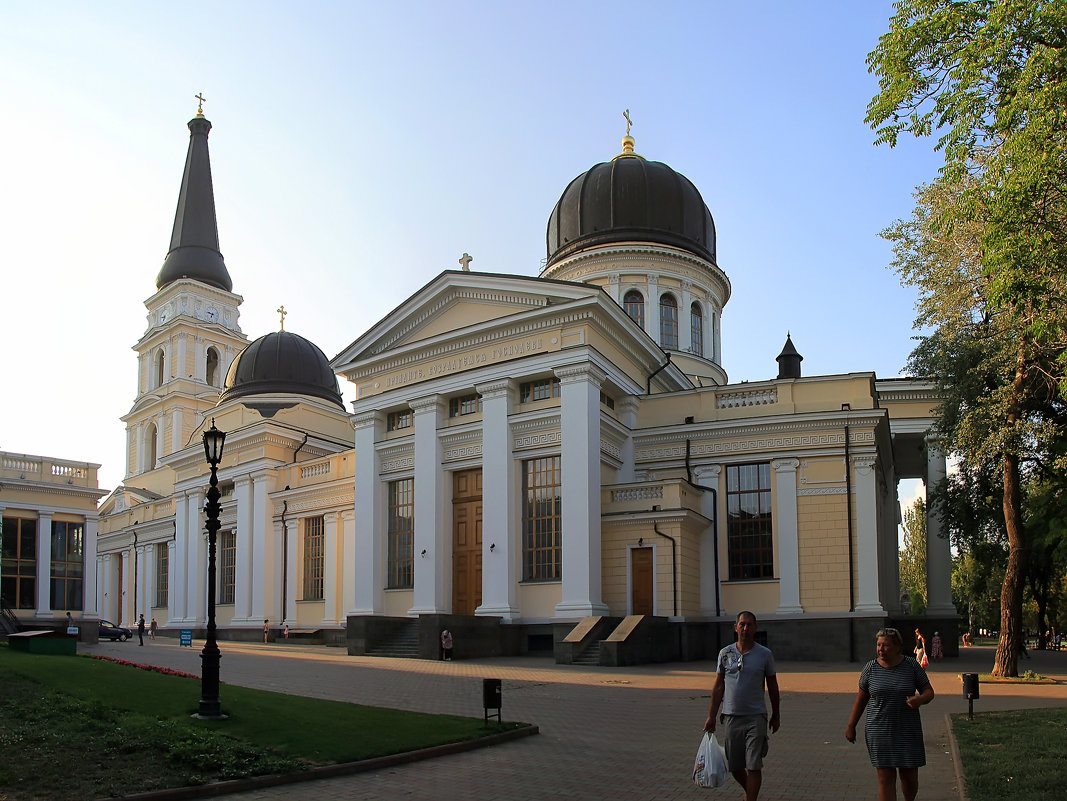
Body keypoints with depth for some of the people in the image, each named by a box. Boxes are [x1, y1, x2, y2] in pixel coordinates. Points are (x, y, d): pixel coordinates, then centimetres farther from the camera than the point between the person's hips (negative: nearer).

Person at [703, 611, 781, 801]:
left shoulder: (765, 654, 0)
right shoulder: (725, 653, 4)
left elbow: (772, 687, 9)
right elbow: (718, 687, 9)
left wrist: (776, 715, 12)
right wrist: (712, 716, 7)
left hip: (756, 716, -2)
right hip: (731, 716, 2)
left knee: (754, 766, -7)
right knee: (734, 767, 10)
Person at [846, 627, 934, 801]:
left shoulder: (912, 666, -3)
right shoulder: (871, 668, -1)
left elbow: (928, 692, 2)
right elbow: (861, 699, 7)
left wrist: (920, 700, -21)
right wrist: (851, 726, 8)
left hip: (908, 730, 0)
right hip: (879, 732, 0)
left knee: (910, 777, 9)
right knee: (885, 778, -3)